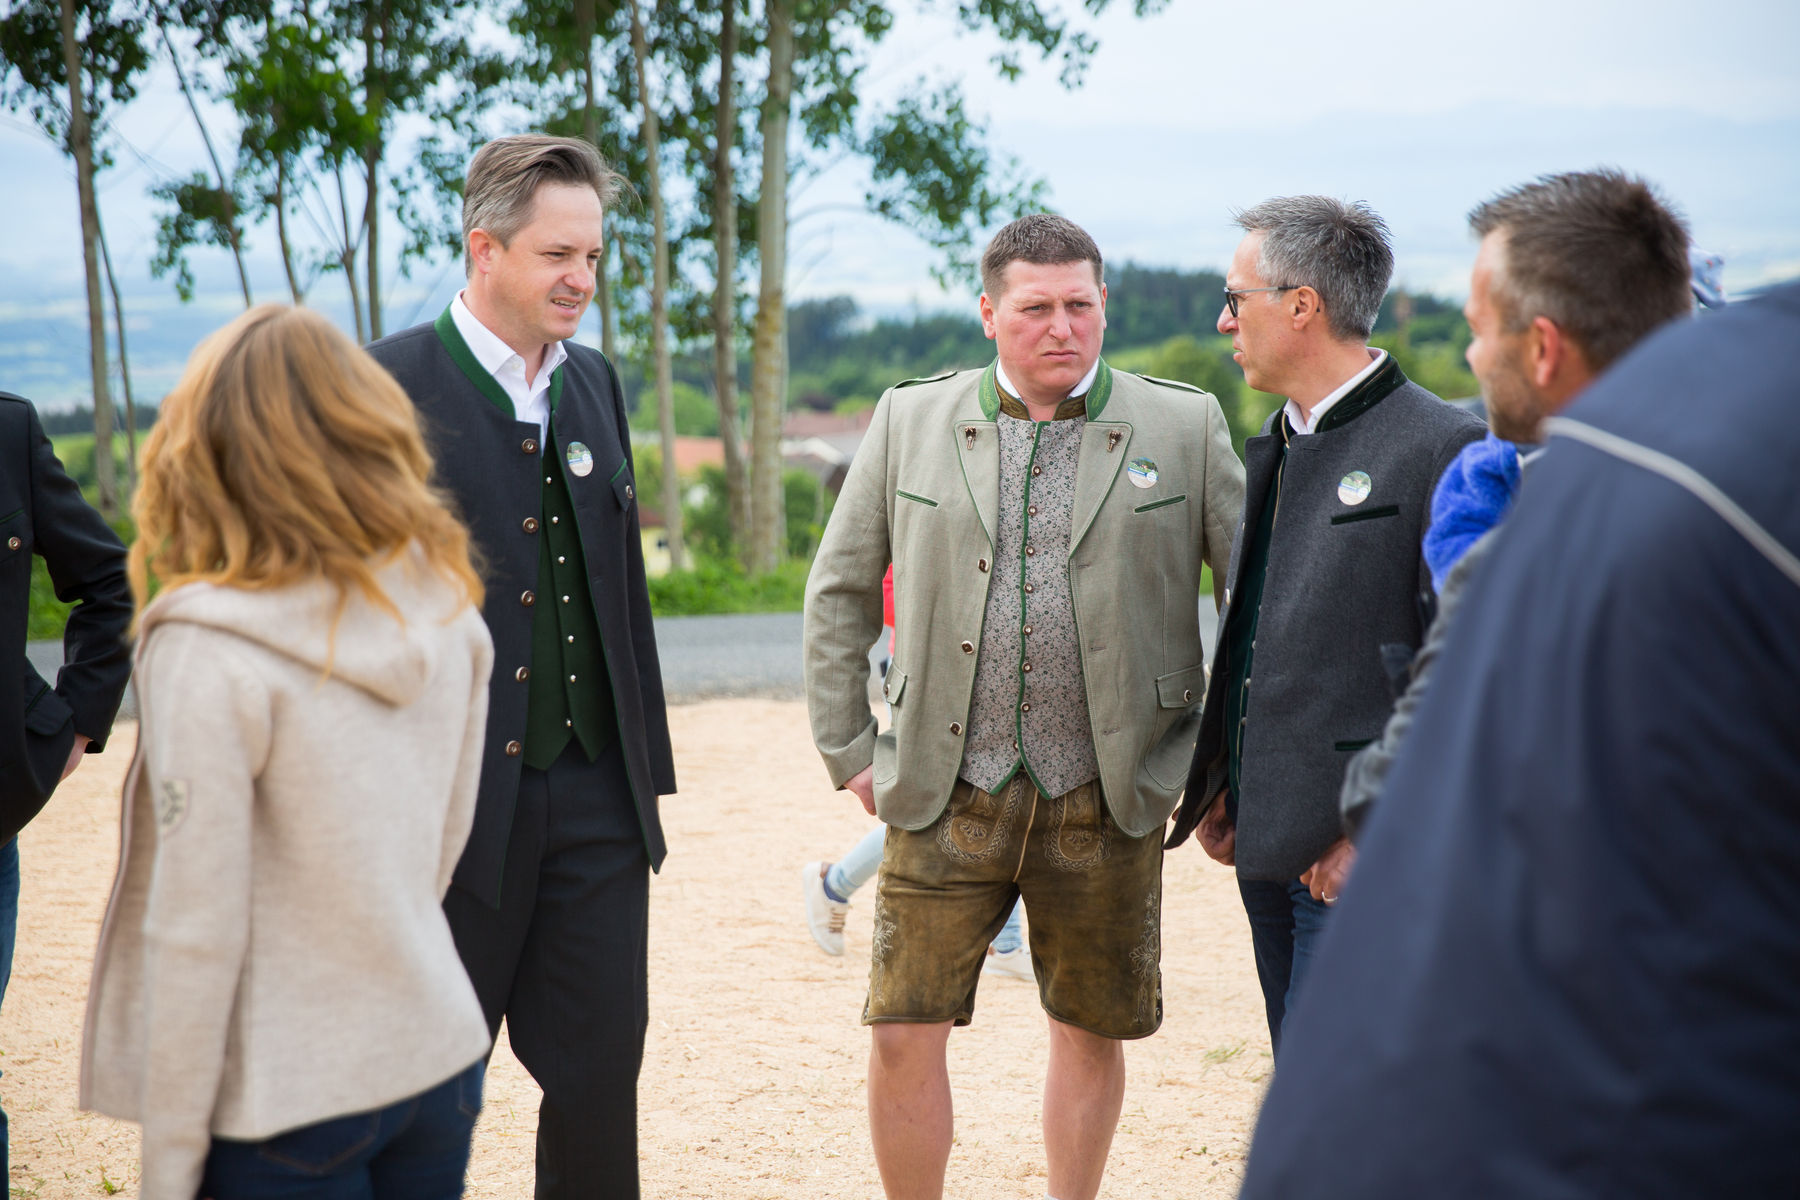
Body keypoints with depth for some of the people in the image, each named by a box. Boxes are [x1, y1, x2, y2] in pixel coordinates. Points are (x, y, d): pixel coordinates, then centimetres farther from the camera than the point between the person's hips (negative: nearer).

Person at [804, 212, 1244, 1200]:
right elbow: (838, 591, 10)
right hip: (945, 794, 1)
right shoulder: (910, 420, 4)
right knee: (902, 1036, -1)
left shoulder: (1184, 426, 0)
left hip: (1105, 801, 0)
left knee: (1090, 1031, 13)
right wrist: (847, 749, 6)